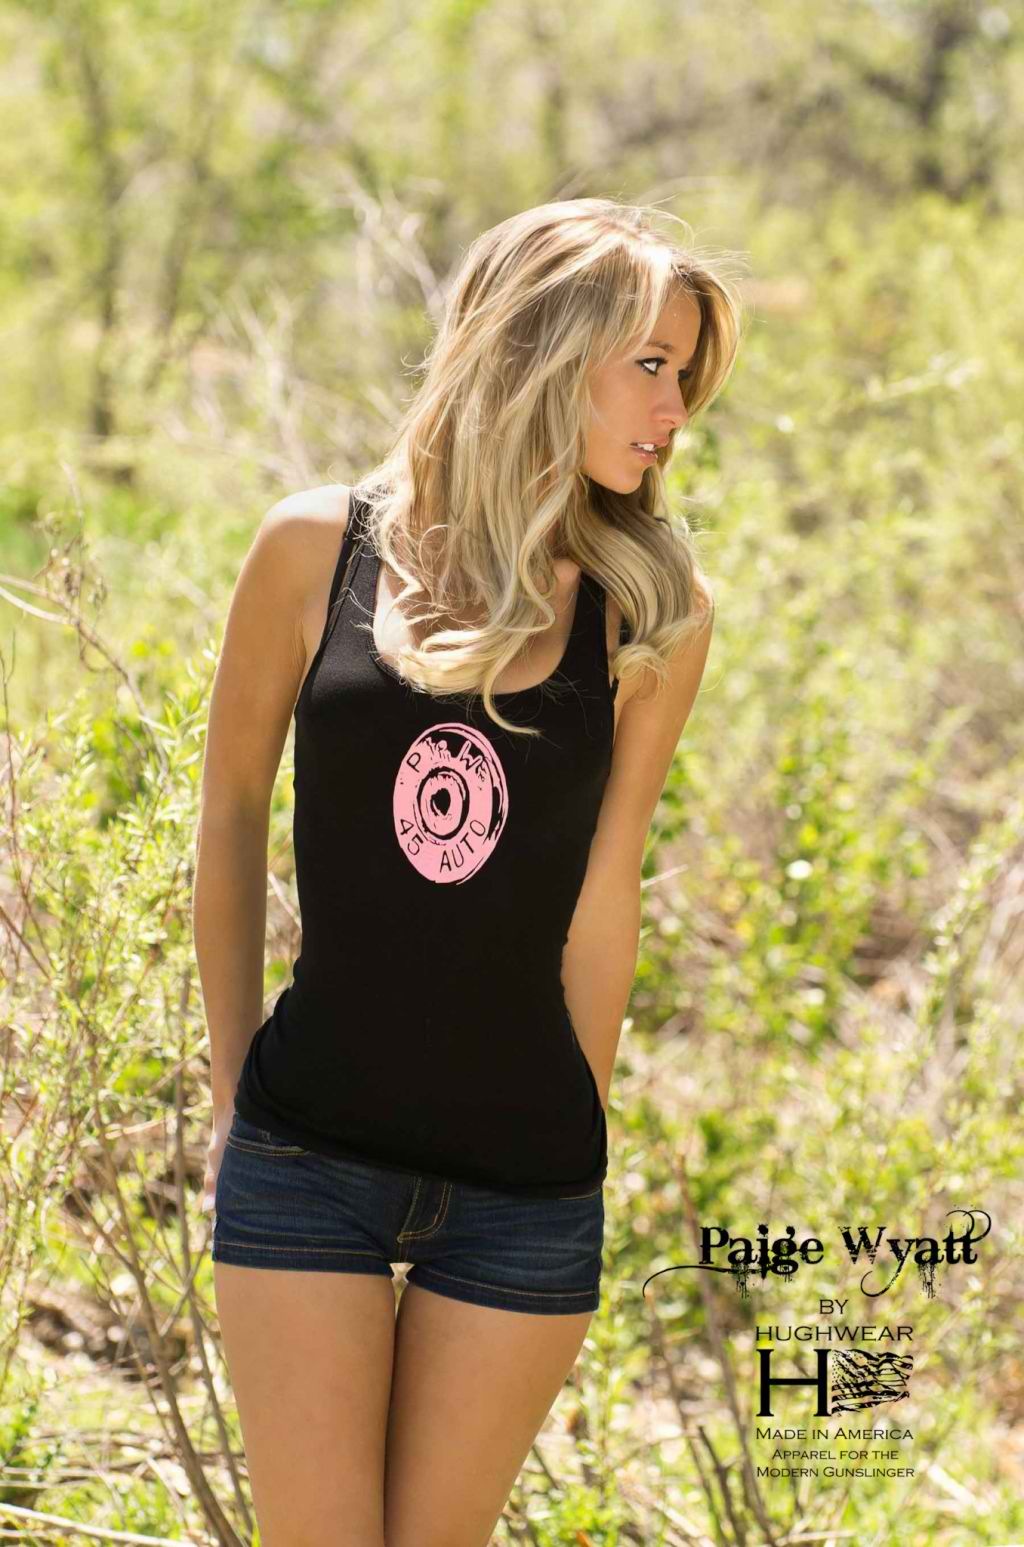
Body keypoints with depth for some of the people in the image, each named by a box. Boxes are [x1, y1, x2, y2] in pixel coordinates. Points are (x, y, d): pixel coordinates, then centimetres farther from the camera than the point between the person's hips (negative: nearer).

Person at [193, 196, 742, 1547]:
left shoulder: (651, 614, -2)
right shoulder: (318, 550, -3)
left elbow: (600, 897, 2)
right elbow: (231, 812, 8)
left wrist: (572, 1134, 6)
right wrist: (230, 1086, 11)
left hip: (528, 1183, 1)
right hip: (307, 1154, -1)